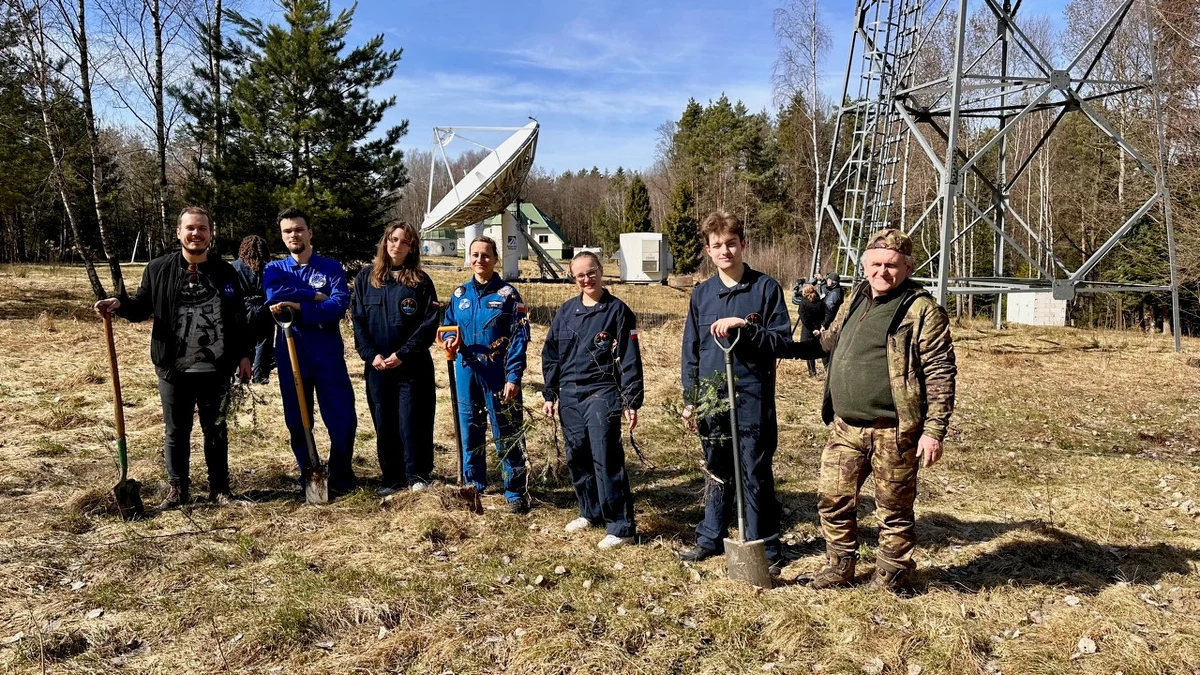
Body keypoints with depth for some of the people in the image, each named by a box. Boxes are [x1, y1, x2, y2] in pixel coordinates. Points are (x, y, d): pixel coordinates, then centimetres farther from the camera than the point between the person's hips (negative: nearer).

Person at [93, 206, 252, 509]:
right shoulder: (159, 269, 1)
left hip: (216, 369, 1)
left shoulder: (224, 272, 4)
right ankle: (177, 489, 21)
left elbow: (238, 318, 8)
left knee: (216, 430, 10)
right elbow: (142, 307, 6)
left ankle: (219, 487, 22)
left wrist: (243, 355, 7)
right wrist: (120, 304, -15)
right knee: (175, 431, 8)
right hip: (173, 369, 0)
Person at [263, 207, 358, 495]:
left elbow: (339, 304, -13)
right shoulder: (274, 269, 8)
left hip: (329, 356, -1)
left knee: (343, 418, -2)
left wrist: (299, 308, -23)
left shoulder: (331, 267, 4)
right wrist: (315, 296, -13)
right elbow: (275, 296, -15)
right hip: (291, 357, 2)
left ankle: (341, 476, 17)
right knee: (298, 421, 9)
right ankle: (308, 476, 25)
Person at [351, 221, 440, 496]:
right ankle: (392, 478, 19)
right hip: (377, 365, 3)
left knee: (412, 422, -2)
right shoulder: (366, 277, 6)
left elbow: (429, 324, -6)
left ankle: (416, 476, 10)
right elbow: (358, 320, 5)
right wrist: (371, 354, -7)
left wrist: (402, 354, -13)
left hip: (412, 366, -2)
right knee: (384, 424, 8)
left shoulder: (420, 281, -1)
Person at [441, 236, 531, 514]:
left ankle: (515, 492, 10)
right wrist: (450, 339, -7)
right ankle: (473, 485, 30)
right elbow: (448, 324, 18)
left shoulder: (507, 294, -5)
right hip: (466, 372, 5)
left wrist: (513, 377, -15)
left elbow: (519, 337, -9)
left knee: (507, 435, -1)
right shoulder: (460, 293, 8)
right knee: (470, 431, 14)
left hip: (499, 374, -5)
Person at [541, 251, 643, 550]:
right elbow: (551, 354, 15)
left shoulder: (618, 311, -4)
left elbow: (630, 359, -5)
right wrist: (549, 394, 12)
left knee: (606, 459, -9)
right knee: (577, 458, 11)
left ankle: (620, 527, -2)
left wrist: (632, 401, -9)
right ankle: (591, 512, 29)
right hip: (569, 394, 5)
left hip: (601, 393, -5)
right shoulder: (565, 311, 10)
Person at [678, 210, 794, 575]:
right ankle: (711, 538, 30)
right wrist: (690, 400, 7)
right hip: (712, 398, 4)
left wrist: (743, 327, -21)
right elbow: (691, 351, 11)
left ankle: (765, 548, 17)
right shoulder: (702, 293, 7)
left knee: (756, 476, 3)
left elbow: (783, 342, -8)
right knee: (718, 473, 17)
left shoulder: (766, 288, -4)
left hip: (753, 398, -4)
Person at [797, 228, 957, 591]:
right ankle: (841, 566, 31)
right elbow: (830, 341, 30)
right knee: (833, 499, 12)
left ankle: (889, 578, 27)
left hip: (892, 431, -6)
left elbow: (940, 374, -12)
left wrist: (934, 430, -17)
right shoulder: (856, 300, 12)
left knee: (894, 510, 9)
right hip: (845, 428, 7)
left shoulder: (922, 309, -9)